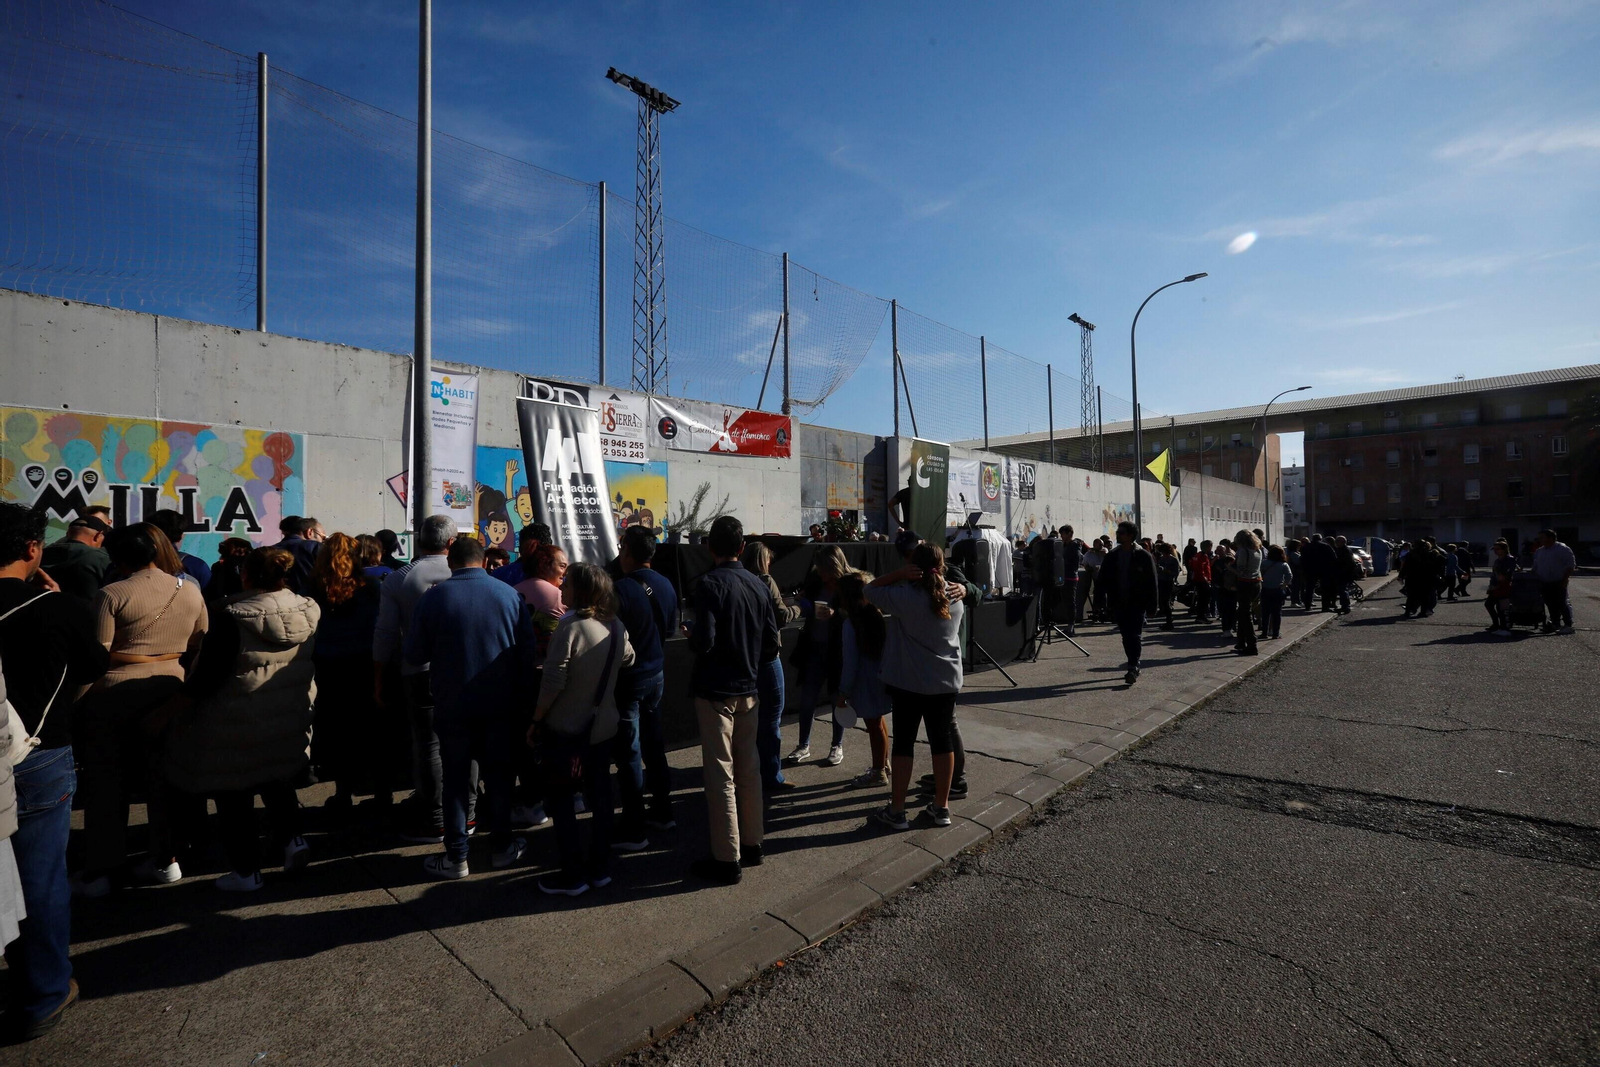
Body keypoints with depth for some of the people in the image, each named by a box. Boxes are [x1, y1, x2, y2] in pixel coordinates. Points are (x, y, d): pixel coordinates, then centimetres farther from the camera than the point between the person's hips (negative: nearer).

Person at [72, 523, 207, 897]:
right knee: (162, 777, 14)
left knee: (105, 783, 7)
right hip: (168, 694, 4)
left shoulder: (111, 595, -10)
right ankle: (166, 858, 21)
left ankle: (100, 870, 15)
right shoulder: (191, 590, 3)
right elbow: (200, 649, 8)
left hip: (113, 696, -4)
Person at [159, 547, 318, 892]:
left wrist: (169, 710, -6)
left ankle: (246, 870, 19)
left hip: (239, 726, -5)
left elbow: (208, 675, -17)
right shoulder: (309, 611, -5)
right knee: (278, 780, 27)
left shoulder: (233, 616, -19)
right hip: (290, 721, 5)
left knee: (234, 794, 11)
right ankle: (291, 838, 15)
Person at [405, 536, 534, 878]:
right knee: (499, 775, 14)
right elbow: (527, 649, -4)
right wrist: (520, 691, 8)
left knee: (456, 779, 11)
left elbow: (414, 654, -2)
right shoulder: (509, 594, -6)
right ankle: (502, 847, 26)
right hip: (500, 705, 1)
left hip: (452, 706, -1)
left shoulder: (432, 597, -9)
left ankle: (456, 857, 20)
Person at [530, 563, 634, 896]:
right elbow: (628, 660, 15)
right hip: (604, 727, 6)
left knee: (560, 799, 9)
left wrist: (536, 721, -10)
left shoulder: (570, 627, -22)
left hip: (566, 730, -6)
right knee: (600, 796, 15)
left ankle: (573, 875, 16)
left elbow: (553, 682, -22)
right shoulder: (617, 627, -3)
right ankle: (600, 868, 26)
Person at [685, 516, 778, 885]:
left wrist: (691, 636, -1)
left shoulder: (710, 584, -15)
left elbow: (704, 641, -22)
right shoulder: (759, 585, 2)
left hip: (715, 691, -6)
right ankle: (751, 845, 28)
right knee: (749, 768, 16)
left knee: (720, 774, 2)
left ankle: (727, 859, 11)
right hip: (748, 689, 6)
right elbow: (772, 643, 3)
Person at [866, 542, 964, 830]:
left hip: (909, 682, -4)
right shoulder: (955, 597, 1)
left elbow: (870, 589, -5)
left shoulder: (905, 596, -15)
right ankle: (941, 807, 22)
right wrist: (938, 577, 15)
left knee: (904, 741, 4)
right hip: (946, 681, 4)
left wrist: (899, 574, -12)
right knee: (942, 740, 12)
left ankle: (896, 811, 12)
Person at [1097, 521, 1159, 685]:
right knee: (1126, 637, 10)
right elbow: (1104, 579, 8)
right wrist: (1108, 602, -1)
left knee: (1134, 636, -8)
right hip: (1119, 604, 4)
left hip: (1137, 604, -4)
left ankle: (1133, 669, -8)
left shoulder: (1143, 556, -5)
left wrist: (1151, 604, -8)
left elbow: (1151, 582, -5)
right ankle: (1134, 667, 22)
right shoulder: (1112, 556, 7)